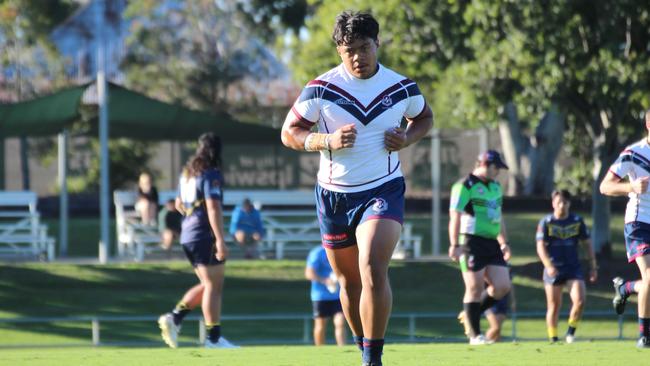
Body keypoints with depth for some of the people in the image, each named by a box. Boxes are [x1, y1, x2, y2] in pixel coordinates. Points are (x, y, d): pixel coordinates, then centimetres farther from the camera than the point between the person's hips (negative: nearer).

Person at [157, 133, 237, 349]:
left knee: (207, 285, 17)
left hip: (188, 236, 9)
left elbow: (179, 204, 26)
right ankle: (214, 338, -6)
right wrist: (220, 239, -23)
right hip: (205, 236, -9)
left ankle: (174, 318, 5)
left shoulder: (187, 173, 15)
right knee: (214, 286, -5)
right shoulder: (211, 174, -11)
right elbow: (213, 207, -20)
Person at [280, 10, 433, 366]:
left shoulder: (402, 88, -3)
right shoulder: (321, 89, -8)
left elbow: (424, 117, 17)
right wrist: (326, 141, -20)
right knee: (349, 281, 12)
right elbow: (289, 133, -2)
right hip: (334, 194, 2)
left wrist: (407, 138, -5)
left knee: (373, 271, -22)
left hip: (383, 190, -2)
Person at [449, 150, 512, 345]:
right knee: (475, 288, -6)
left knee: (502, 286, -2)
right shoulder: (465, 186, -7)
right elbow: (455, 217, -12)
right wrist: (454, 245, -19)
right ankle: (475, 335, 0)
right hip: (472, 243, -8)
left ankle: (472, 314, 18)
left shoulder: (495, 187, 18)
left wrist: (504, 243, 25)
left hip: (492, 244, 8)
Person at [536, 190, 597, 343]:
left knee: (579, 300, -16)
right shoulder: (546, 223, -2)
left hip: (573, 267, 1)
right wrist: (549, 266, -21)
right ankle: (553, 338, 13)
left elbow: (587, 244, 11)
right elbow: (541, 247, -7)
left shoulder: (577, 221, 5)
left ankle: (571, 331, 2)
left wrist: (593, 267, 8)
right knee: (554, 306, 2)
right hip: (553, 270, -1)